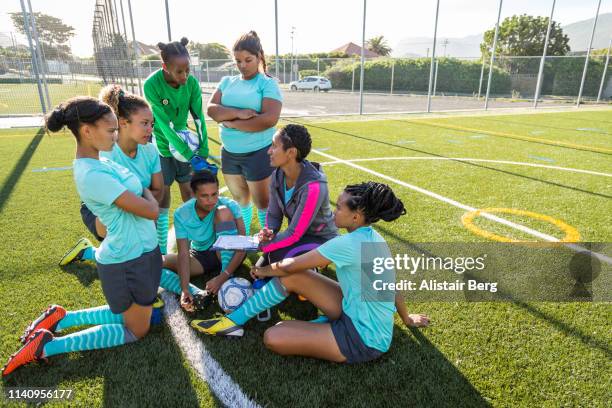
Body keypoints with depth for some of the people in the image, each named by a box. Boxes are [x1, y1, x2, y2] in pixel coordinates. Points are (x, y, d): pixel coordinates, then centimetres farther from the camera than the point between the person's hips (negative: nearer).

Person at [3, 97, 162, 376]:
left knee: (127, 314, 30)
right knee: (136, 331, 13)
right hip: (128, 263, -9)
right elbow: (151, 211, -23)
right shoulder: (94, 176, -29)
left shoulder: (96, 162, 1)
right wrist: (146, 192, -4)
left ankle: (60, 319, 28)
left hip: (137, 253, 9)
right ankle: (47, 347, 12)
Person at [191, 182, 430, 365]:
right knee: (292, 277, -1)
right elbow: (392, 282, 12)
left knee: (273, 338, -17)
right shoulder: (372, 237, 0)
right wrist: (407, 319, 26)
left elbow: (290, 265, -19)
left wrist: (264, 270, 2)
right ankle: (234, 321, 9)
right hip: (356, 311, 9)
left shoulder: (349, 243, -28)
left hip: (364, 338, -9)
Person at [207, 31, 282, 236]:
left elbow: (269, 119, -20)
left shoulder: (267, 83, -7)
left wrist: (231, 122, -14)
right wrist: (237, 113, -20)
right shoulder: (227, 82, 9)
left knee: (263, 202, 5)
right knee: (239, 200, 18)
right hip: (229, 153, 6)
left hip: (258, 153, -5)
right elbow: (211, 109, -2)